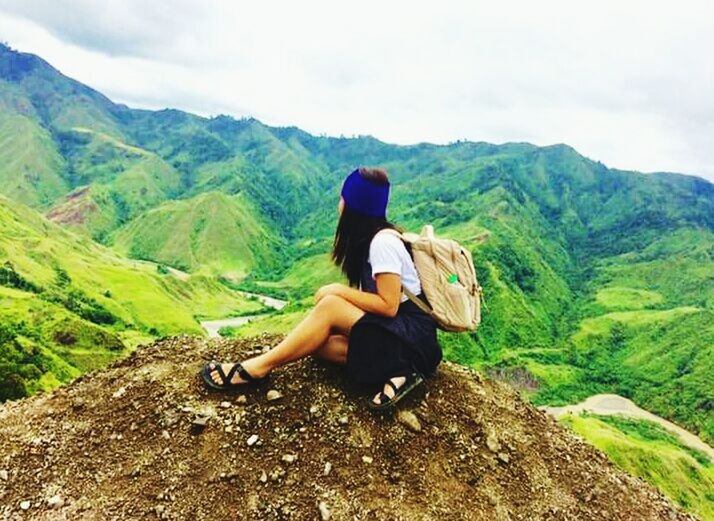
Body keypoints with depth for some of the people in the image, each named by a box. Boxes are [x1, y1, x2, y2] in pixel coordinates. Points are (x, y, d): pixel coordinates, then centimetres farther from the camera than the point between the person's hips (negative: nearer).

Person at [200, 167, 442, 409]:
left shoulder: (383, 241, -18)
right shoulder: (369, 237, 11)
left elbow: (388, 305, -20)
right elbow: (376, 295, 9)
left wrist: (340, 291, -13)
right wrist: (341, 294, -7)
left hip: (413, 334, -9)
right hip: (391, 327, 9)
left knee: (330, 305, -24)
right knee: (318, 340, -12)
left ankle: (258, 368, -17)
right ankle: (394, 371, -17)